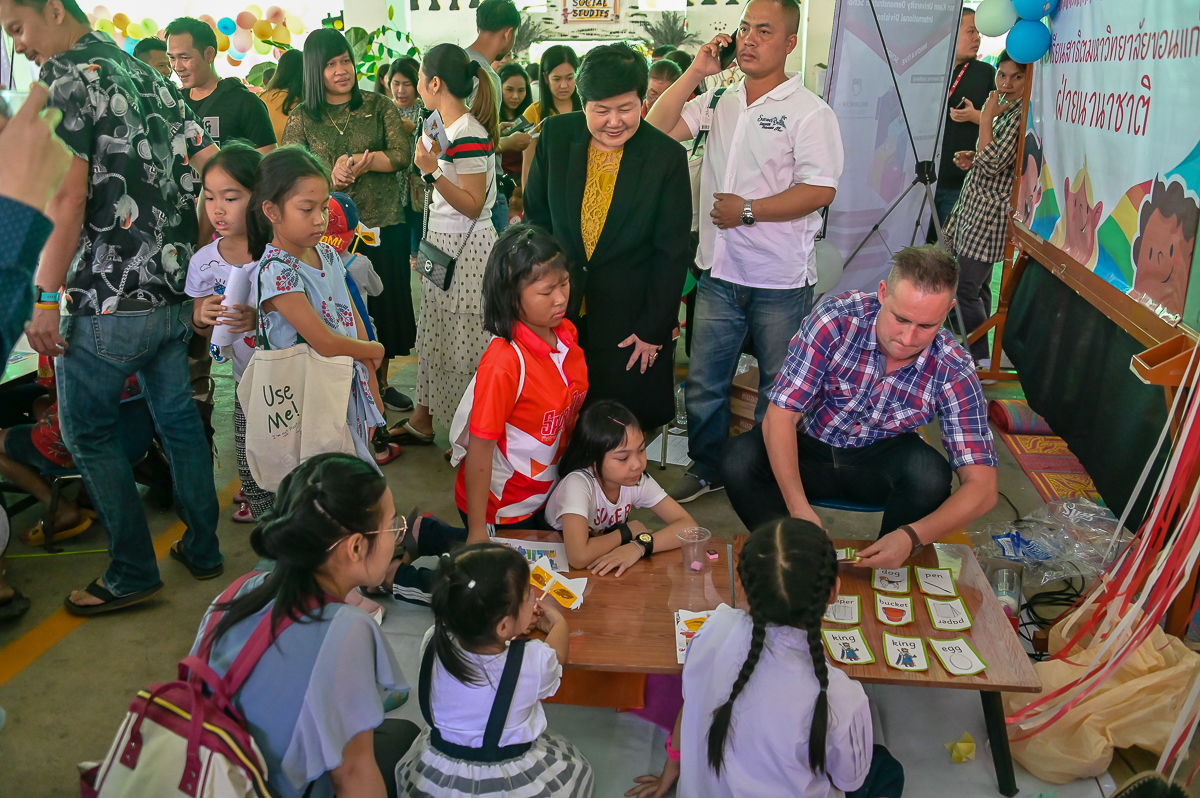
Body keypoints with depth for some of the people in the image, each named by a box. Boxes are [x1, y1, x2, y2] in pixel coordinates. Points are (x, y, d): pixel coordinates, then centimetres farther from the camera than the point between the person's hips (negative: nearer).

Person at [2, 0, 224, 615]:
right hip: (174, 294, 8)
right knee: (178, 418, 16)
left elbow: (66, 203, -18)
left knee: (87, 433, 7)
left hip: (106, 303, -7)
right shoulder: (153, 80, 13)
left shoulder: (64, 79, -10)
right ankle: (203, 549, 26)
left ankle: (133, 573, 13)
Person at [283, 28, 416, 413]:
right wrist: (330, 178, -19)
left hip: (384, 225, 1)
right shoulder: (302, 118, 5)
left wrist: (360, 161, -15)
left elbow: (402, 155, -3)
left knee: (384, 306, 10)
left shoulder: (379, 106, 7)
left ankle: (380, 383, 27)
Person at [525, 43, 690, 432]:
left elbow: (672, 253, -7)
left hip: (629, 314, -2)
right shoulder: (556, 135, -4)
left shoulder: (667, 156, -11)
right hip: (559, 304, 3)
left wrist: (653, 330, -7)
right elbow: (536, 217, 6)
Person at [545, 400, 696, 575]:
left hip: (611, 572, 4)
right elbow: (579, 556, -40)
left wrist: (640, 545, -32)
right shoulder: (577, 485, -29)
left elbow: (688, 526, -16)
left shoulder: (639, 481, -13)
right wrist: (626, 532, -24)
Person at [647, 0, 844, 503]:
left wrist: (748, 210, -17)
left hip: (780, 278, -5)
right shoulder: (719, 100, 10)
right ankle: (706, 468, 31)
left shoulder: (809, 111, -7)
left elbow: (820, 190, -16)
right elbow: (656, 131, 1)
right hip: (720, 272, 5)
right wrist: (697, 71, -4)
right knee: (704, 381, 13)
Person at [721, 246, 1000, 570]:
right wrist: (798, 506, -38)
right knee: (739, 457, -29)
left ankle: (883, 571, -5)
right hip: (811, 450, 0)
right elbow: (781, 414, -24)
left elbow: (982, 487, -23)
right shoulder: (837, 319, -25)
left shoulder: (954, 372, -21)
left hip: (882, 464, 1)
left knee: (930, 473, -32)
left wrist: (912, 536, -41)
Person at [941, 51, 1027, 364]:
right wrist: (972, 158, 8)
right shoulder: (1003, 107, 15)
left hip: (990, 212, -10)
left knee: (967, 288, -8)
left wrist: (985, 119, -16)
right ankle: (975, 352, 24)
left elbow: (992, 164, -23)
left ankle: (981, 359, 2)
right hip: (975, 204, 10)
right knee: (978, 285, 15)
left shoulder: (1021, 114, -17)